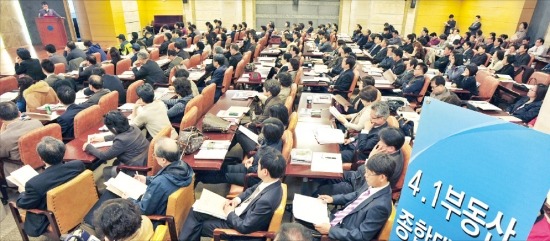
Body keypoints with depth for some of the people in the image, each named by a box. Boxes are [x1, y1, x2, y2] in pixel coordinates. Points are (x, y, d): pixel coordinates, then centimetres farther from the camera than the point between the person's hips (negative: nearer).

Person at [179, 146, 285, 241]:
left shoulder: (266, 200, -38)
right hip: (239, 211, 8)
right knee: (196, 210, 9)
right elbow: (252, 190, 10)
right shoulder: (270, 181, -12)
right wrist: (239, 198, -5)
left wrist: (230, 213, -12)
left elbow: (244, 227, -27)